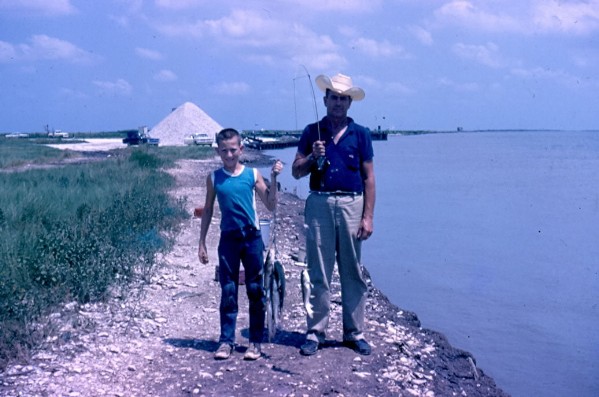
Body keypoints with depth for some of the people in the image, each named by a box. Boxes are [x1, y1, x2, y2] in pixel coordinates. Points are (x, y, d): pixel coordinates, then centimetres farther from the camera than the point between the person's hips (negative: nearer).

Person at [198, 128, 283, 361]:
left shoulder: (252, 174, -2)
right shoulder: (214, 178, 2)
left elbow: (270, 206, -2)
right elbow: (208, 211, 9)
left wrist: (273, 178, -13)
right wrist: (202, 243, 8)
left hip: (252, 237, -1)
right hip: (228, 239, 1)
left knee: (255, 291, 4)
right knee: (228, 292, 5)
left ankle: (255, 341, 12)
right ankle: (226, 341, 13)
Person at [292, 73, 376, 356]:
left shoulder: (361, 134, 8)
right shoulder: (312, 132, 10)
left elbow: (368, 178, 5)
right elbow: (296, 172, 10)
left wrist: (368, 216, -2)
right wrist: (312, 157, -10)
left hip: (351, 204, 0)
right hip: (319, 203, 0)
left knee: (353, 273, 5)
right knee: (318, 273, 3)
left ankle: (355, 333, 14)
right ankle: (315, 332, 10)